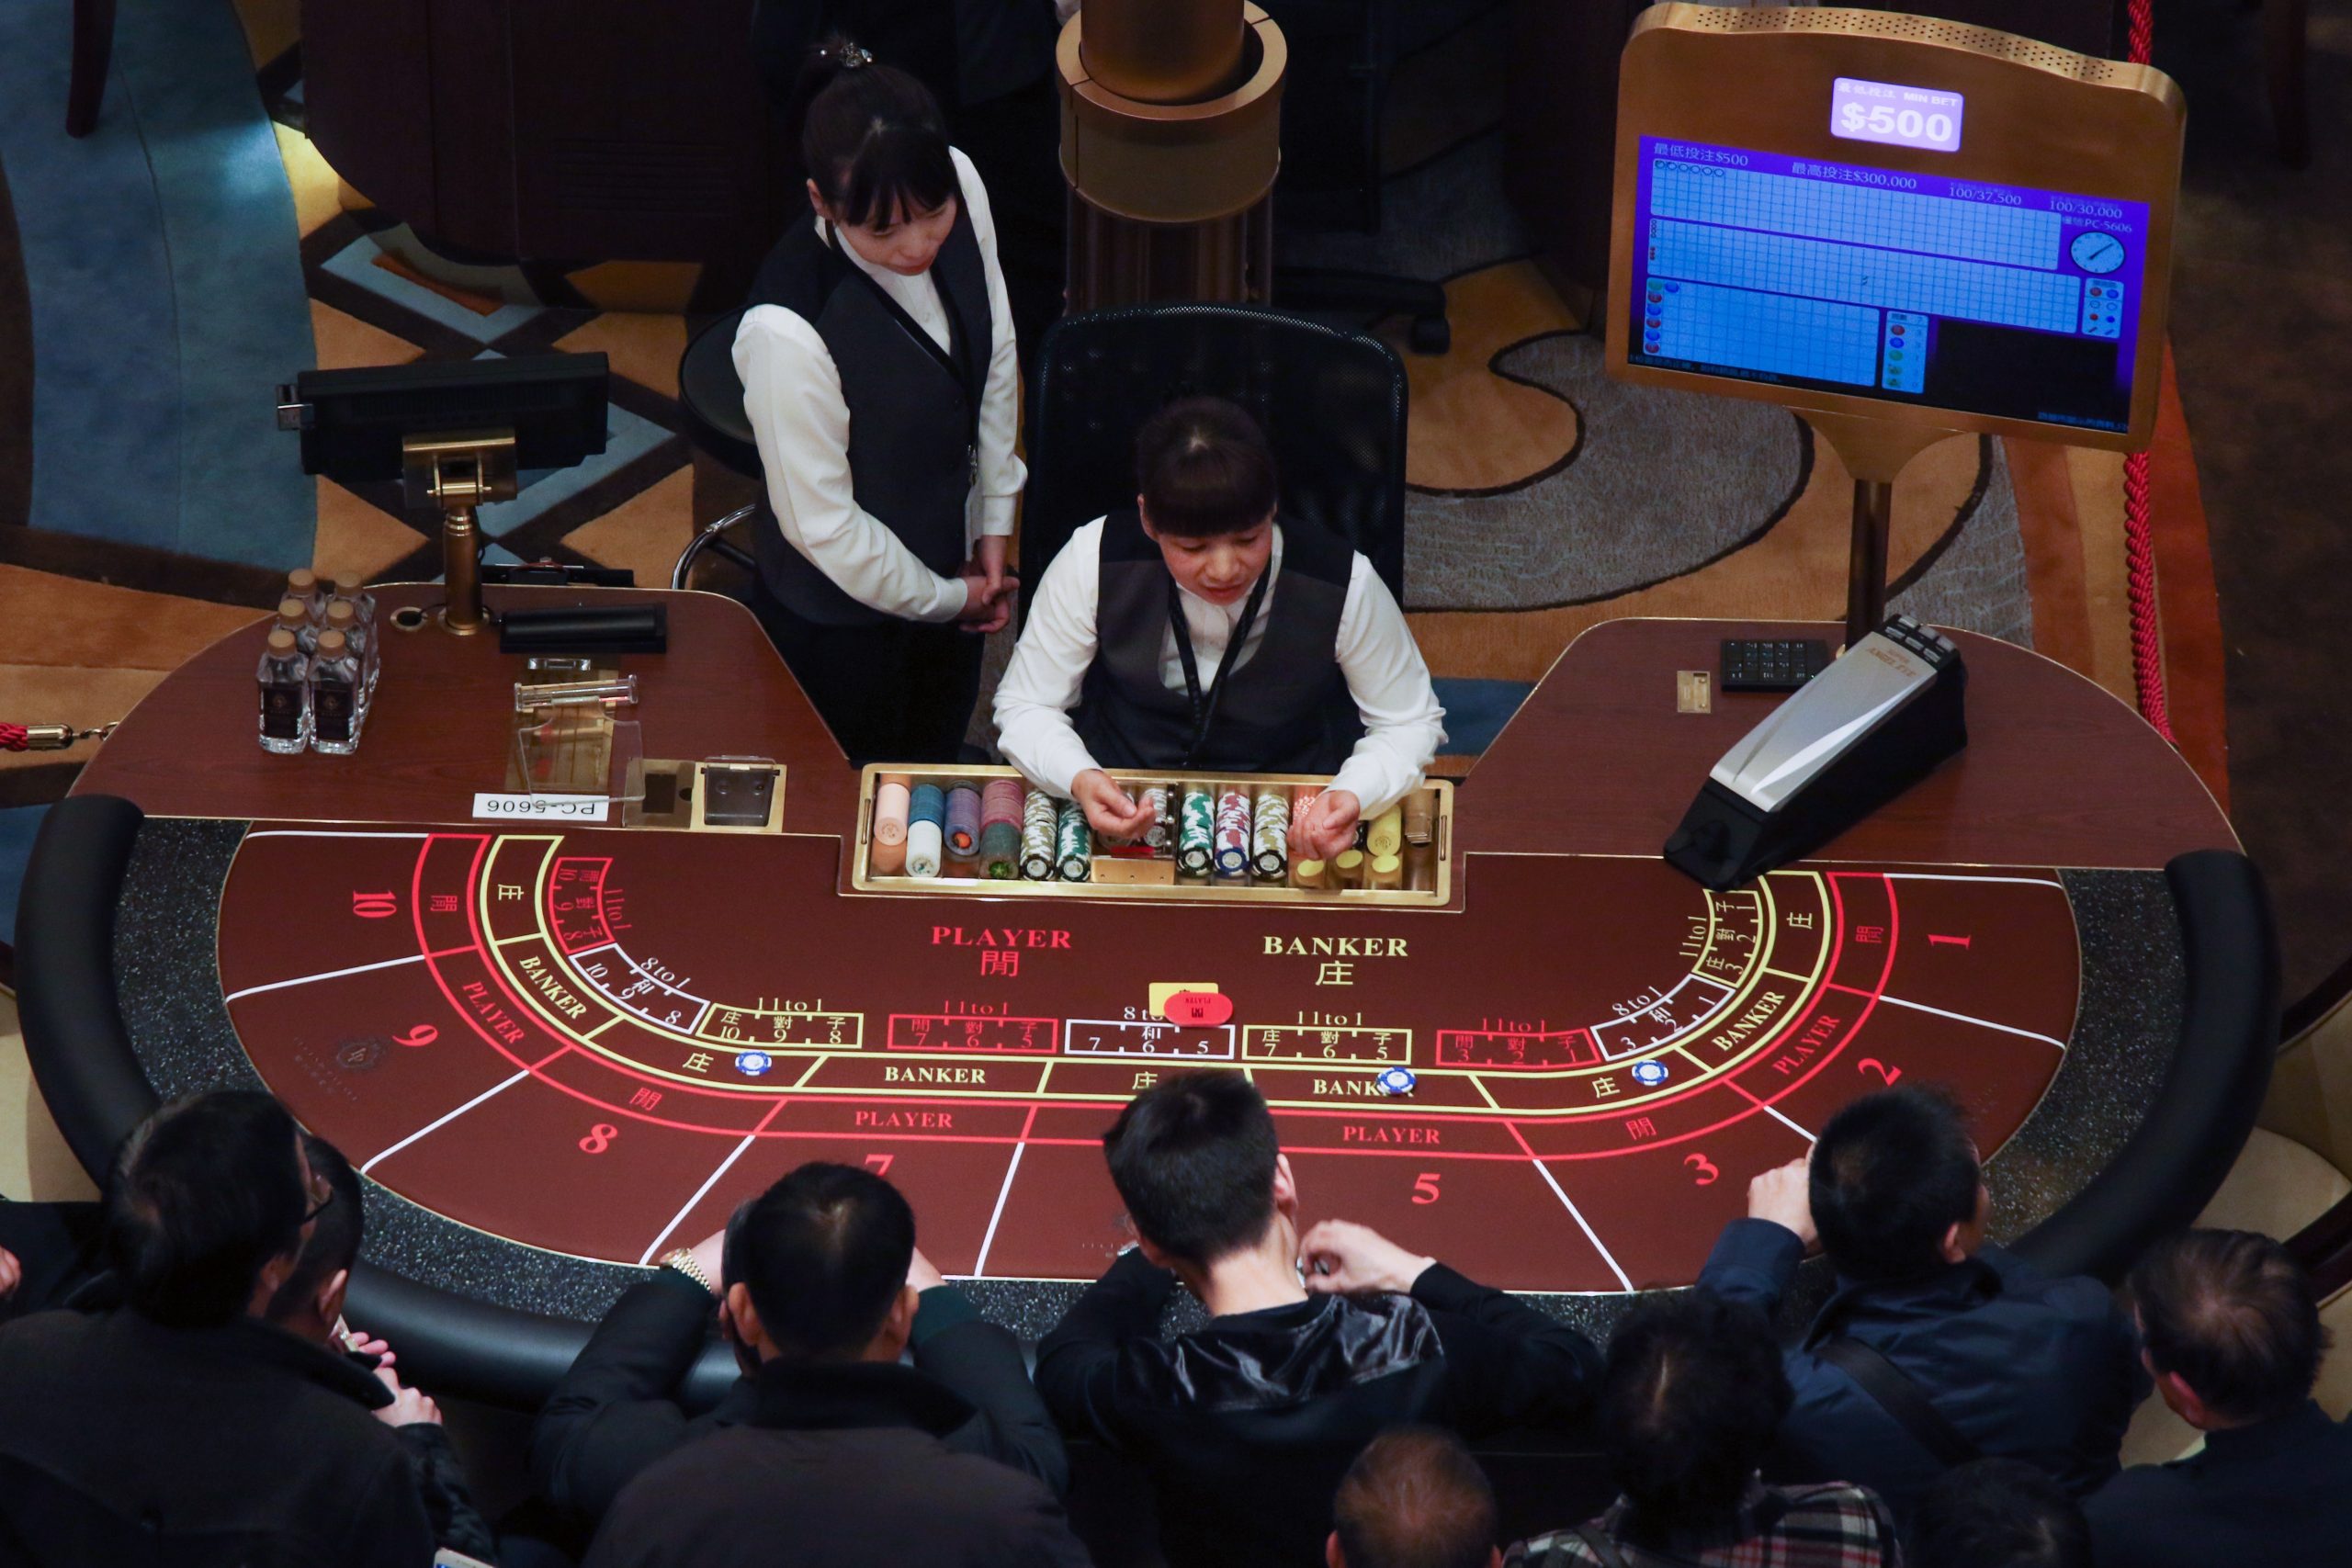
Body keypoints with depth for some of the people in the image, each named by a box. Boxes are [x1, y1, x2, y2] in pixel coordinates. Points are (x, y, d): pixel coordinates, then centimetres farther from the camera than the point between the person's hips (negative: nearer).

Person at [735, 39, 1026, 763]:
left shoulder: (959, 187, -20)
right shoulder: (786, 330, -37)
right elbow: (824, 526, -24)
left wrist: (994, 521, 4)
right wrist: (948, 599, -9)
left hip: (949, 572, 6)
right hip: (841, 625, -6)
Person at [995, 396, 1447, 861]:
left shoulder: (1344, 585, -16)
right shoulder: (1093, 562, -15)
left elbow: (1409, 722, -1)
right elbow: (1025, 705, -3)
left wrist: (1352, 797, -24)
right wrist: (1079, 780, -26)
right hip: (1125, 803, -1)